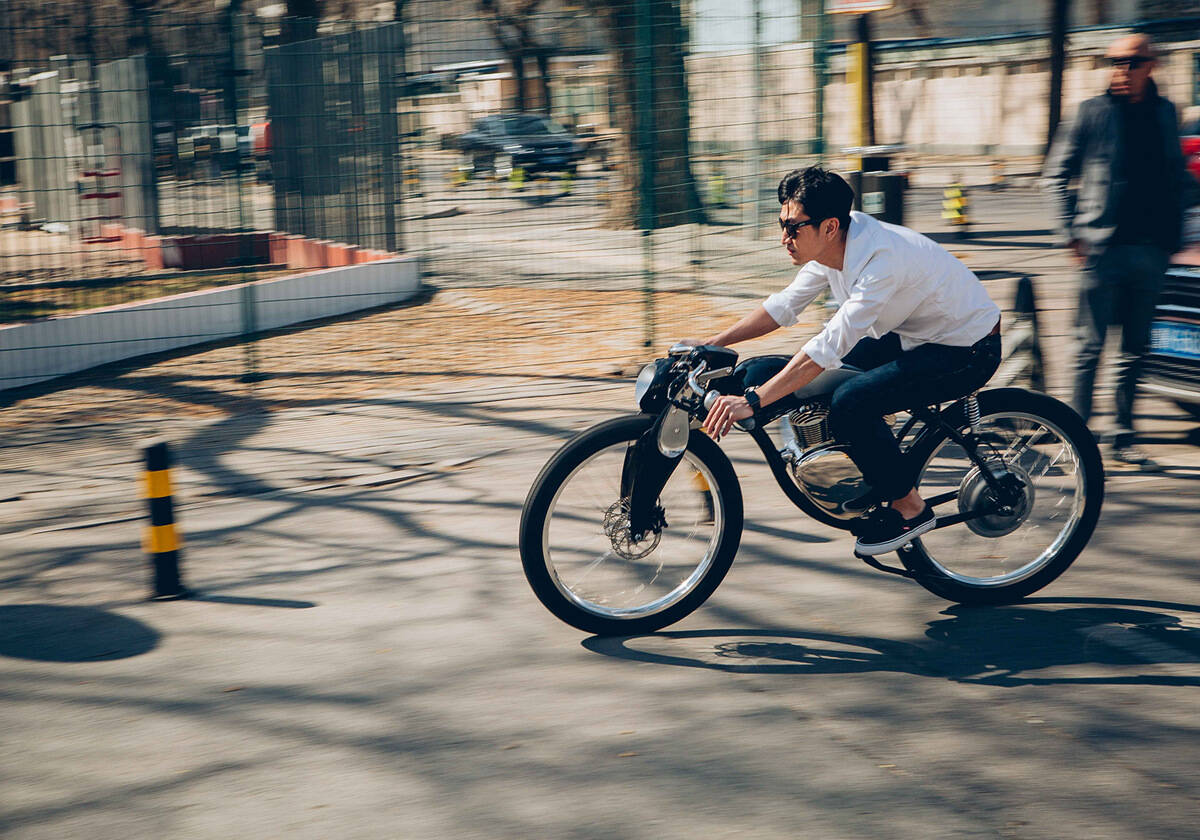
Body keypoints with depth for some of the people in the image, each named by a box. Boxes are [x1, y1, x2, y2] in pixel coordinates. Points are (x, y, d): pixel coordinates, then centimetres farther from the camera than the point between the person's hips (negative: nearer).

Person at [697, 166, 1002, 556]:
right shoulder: (837, 242, -7)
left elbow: (830, 346, -38)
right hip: (911, 335, 9)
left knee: (849, 403, -25)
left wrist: (751, 401, -40)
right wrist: (712, 344, -4)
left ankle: (909, 507, -5)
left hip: (966, 352, -9)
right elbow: (785, 305, 3)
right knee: (816, 381, 3)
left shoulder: (883, 258, -33)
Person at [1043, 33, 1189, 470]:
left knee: (1135, 348, 9)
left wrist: (1173, 233, 10)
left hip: (1151, 249, 4)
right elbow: (1057, 172, 2)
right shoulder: (1094, 112, -1)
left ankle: (1122, 439, 18)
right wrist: (1072, 231, -4)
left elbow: (1177, 176, 18)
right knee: (1090, 347, -2)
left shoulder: (1164, 113, 11)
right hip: (1103, 248, -4)